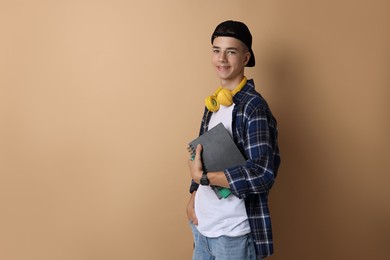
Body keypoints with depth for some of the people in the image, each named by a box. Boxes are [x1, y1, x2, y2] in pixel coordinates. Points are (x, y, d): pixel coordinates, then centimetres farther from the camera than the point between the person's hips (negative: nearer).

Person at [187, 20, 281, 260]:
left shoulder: (254, 106, -15)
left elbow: (263, 175, -25)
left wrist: (202, 177, -18)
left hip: (234, 231, -7)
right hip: (202, 224, 7)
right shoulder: (214, 103, 8)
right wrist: (193, 198, 3)